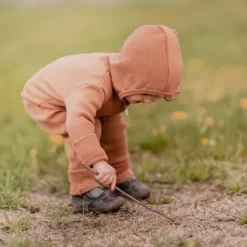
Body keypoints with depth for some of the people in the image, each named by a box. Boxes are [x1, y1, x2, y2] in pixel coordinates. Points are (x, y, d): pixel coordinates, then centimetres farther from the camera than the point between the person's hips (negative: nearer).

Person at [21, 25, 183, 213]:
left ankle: (121, 178, 16)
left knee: (112, 123, 0)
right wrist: (98, 162, -66)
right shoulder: (95, 86, -48)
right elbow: (78, 121, -62)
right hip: (44, 98, -8)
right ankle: (84, 192, -17)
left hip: (72, 93, 8)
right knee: (88, 130, -26)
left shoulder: (123, 72, -20)